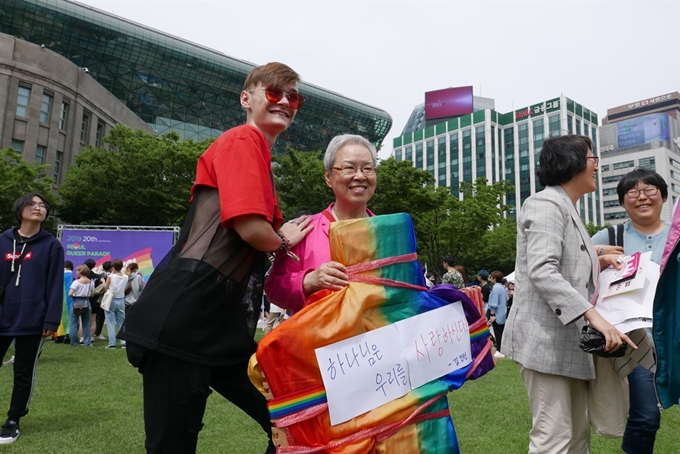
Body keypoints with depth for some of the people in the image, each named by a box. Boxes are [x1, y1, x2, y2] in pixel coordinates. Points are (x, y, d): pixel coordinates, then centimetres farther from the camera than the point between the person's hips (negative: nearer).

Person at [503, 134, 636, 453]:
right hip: (546, 338, -10)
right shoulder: (547, 203, -9)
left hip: (569, 339, 10)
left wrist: (596, 264, 12)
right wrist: (594, 316, -28)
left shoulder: (568, 209, 22)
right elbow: (542, 271, -23)